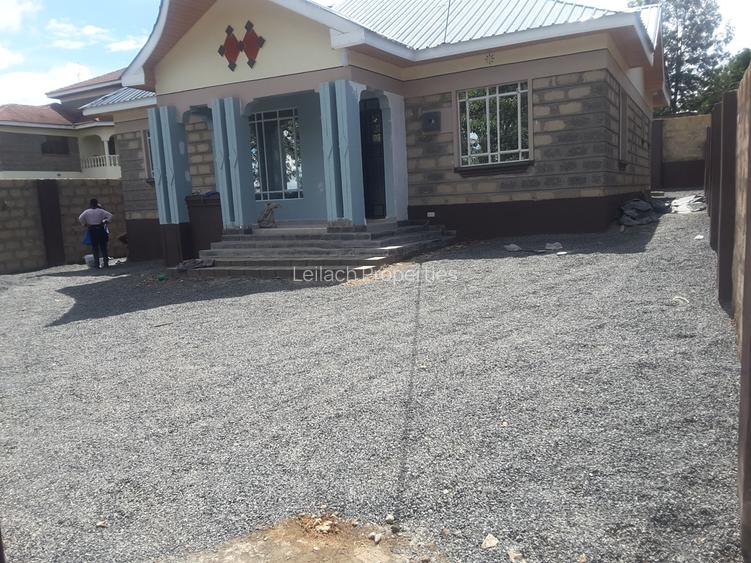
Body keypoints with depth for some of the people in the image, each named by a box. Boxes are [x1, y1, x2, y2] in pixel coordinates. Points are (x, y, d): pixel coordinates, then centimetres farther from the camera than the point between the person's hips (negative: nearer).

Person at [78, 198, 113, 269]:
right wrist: (106, 221, 1)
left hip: (92, 230, 0)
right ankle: (106, 263, 3)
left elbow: (80, 219, -7)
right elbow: (110, 215, -6)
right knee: (103, 246, 4)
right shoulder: (100, 211, 0)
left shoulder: (87, 212, 1)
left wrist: (85, 225, 6)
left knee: (95, 248, 4)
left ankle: (97, 264, 2)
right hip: (100, 229, 0)